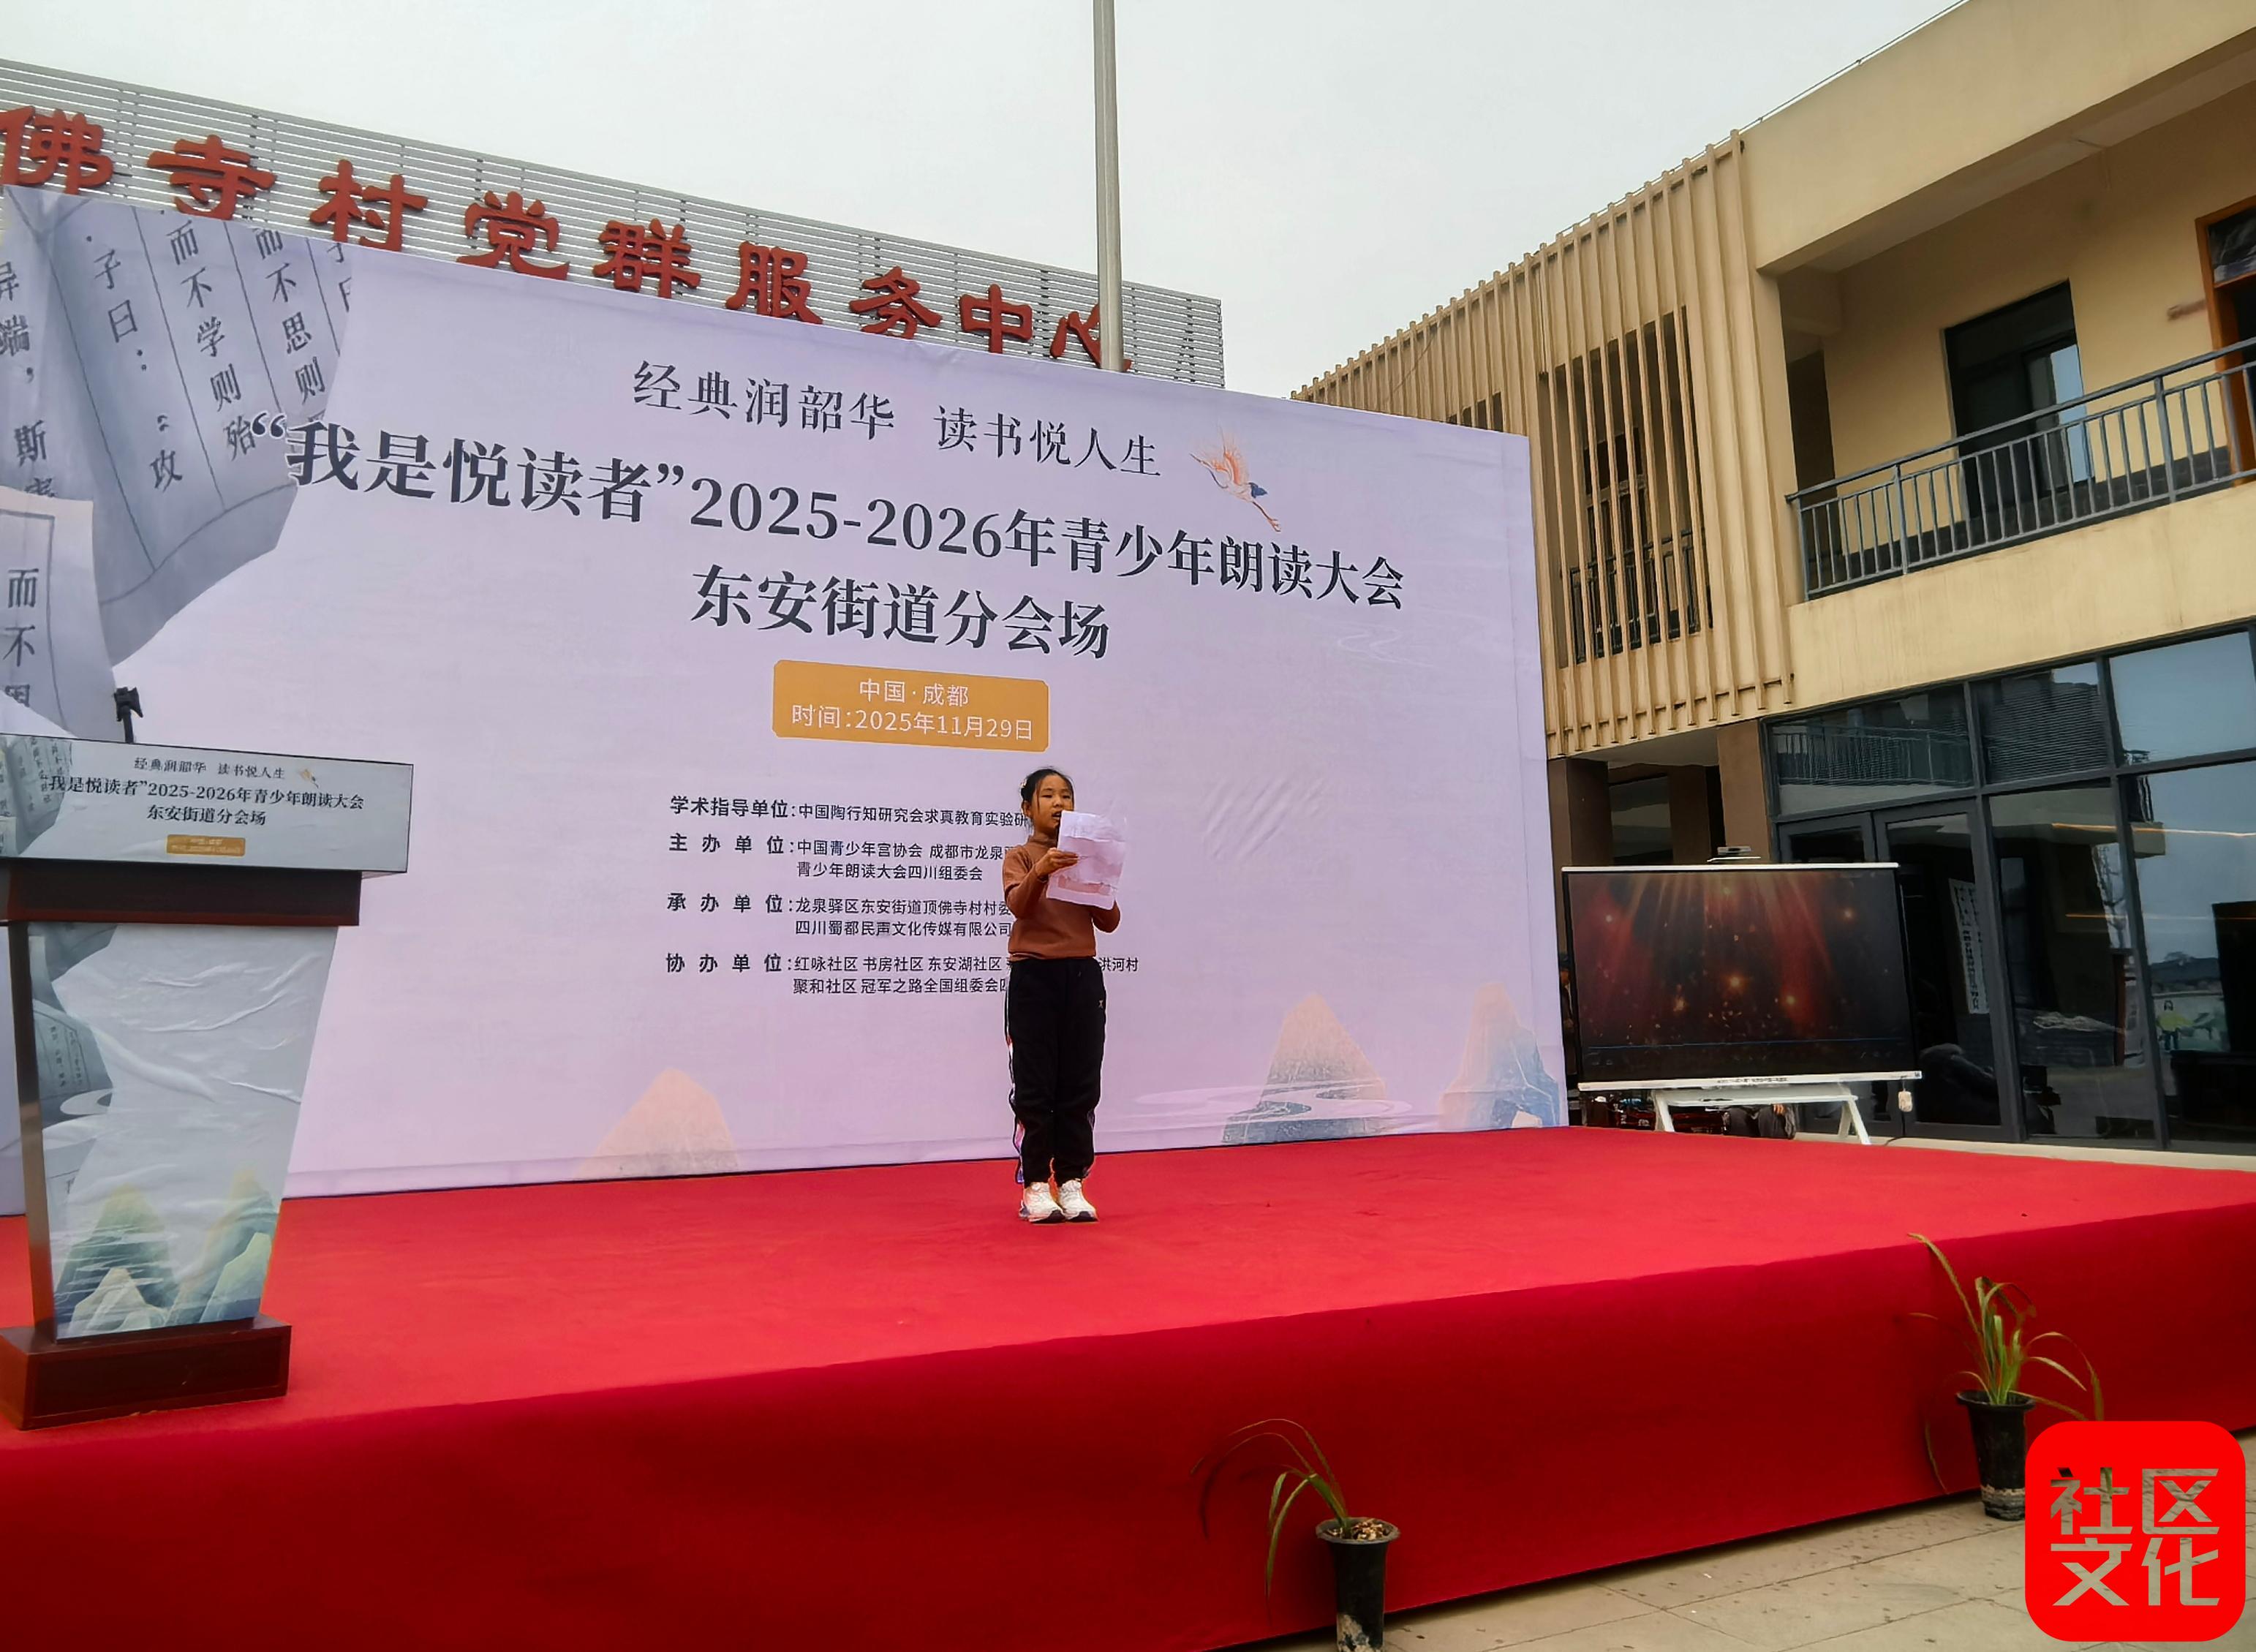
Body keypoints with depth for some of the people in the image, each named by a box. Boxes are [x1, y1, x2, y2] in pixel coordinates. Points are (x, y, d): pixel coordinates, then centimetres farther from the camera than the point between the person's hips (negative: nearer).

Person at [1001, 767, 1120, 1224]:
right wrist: (1041, 872, -35)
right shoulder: (1019, 857, 2)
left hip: (1083, 977, 3)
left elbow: (1109, 923, 6)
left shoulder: (1087, 857, 11)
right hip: (1033, 978, -3)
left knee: (1080, 1086, 4)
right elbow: (1017, 905, -17)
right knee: (1035, 1087, 0)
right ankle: (1035, 1187, 7)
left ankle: (1072, 1183, 12)